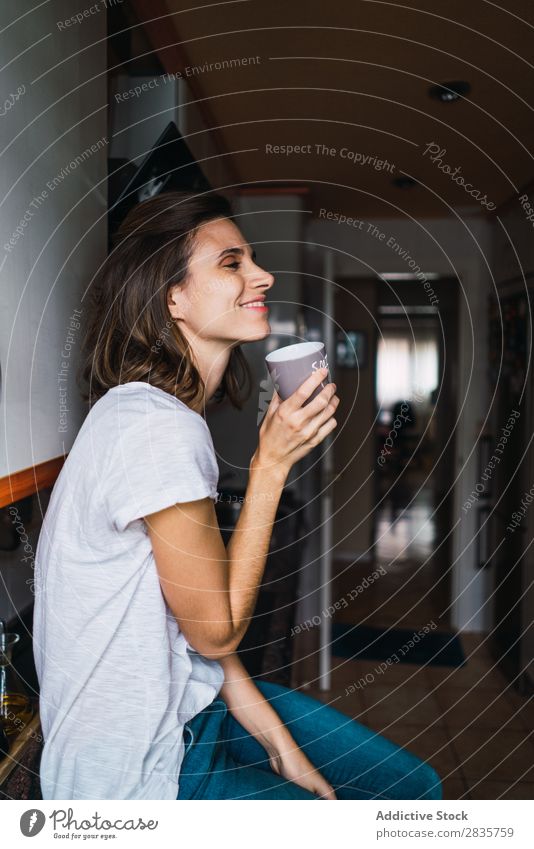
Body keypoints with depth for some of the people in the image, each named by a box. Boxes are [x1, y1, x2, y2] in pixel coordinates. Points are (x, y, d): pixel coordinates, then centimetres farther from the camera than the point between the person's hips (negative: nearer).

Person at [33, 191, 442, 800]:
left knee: (416, 786, 11)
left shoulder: (155, 407, 4)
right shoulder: (158, 431, -28)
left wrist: (274, 736, 0)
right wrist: (270, 465, -19)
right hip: (135, 772, -9)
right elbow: (216, 629, -18)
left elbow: (202, 609, 3)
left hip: (189, 702, 9)